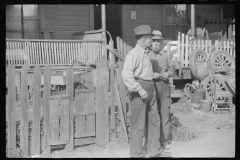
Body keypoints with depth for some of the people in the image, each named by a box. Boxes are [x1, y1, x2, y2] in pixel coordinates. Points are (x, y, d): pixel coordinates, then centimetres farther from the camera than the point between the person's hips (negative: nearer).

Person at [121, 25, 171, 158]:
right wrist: (140, 89, -26)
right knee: (138, 124, -2)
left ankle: (155, 151, 24)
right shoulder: (133, 54, -14)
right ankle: (136, 154, 10)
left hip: (149, 90, 10)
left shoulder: (145, 53, 17)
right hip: (139, 89, -10)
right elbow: (126, 74, -25)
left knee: (154, 120, 13)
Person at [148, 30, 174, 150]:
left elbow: (171, 71, 13)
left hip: (164, 86, 2)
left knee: (165, 112, 1)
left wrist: (167, 74, -9)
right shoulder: (147, 56, 4)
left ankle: (164, 140, 9)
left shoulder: (166, 56, 10)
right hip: (151, 86, -1)